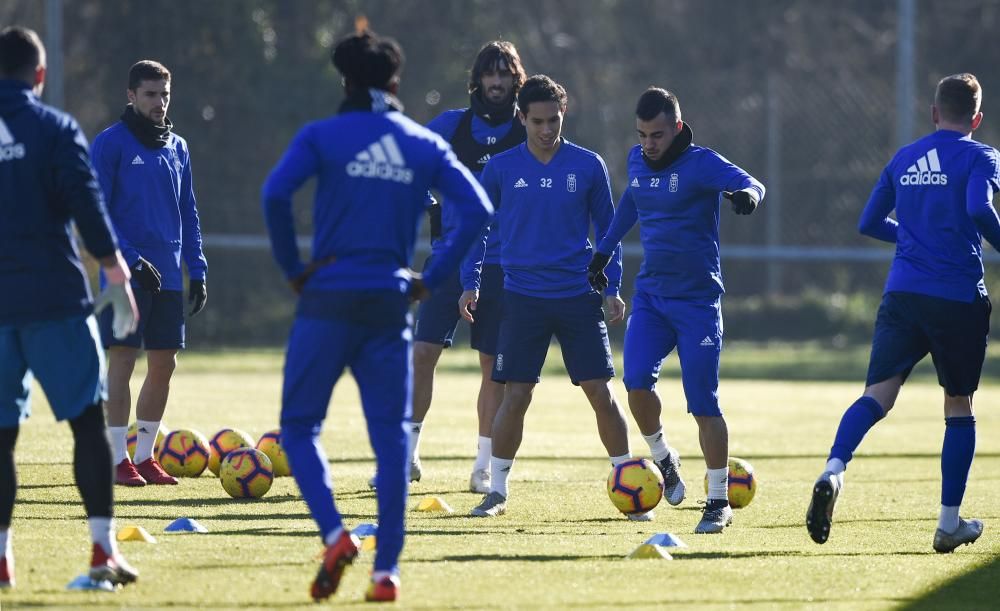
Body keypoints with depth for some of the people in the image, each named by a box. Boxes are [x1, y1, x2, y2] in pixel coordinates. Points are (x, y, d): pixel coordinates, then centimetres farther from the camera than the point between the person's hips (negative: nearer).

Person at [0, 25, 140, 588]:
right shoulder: (55, 129, -3)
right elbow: (87, 205, -9)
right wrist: (118, 277, -5)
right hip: (55, 298, -3)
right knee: (89, 419, 1)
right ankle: (104, 547, -7)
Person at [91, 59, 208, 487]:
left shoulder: (177, 147, 13)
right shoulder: (110, 143, -5)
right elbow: (97, 213, -9)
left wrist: (197, 270, 11)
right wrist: (132, 260, -17)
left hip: (168, 275, 6)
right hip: (124, 274, -6)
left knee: (164, 365, 5)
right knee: (123, 359, -7)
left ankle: (144, 455, 14)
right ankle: (119, 459, -3)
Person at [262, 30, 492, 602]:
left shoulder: (323, 136, -1)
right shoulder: (425, 145, 8)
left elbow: (276, 193, -16)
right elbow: (477, 209, -1)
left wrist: (293, 268, -5)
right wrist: (432, 278, 4)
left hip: (329, 300, -2)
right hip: (390, 305, 2)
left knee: (300, 426, 8)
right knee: (391, 437, 6)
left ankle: (335, 534, -14)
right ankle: (387, 570, -1)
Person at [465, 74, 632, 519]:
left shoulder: (588, 166, 2)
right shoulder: (501, 168, 1)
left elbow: (607, 230, 10)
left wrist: (612, 288, 3)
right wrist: (470, 283, 1)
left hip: (580, 298, 0)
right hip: (523, 297, 0)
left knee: (601, 393, -3)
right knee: (515, 396, -5)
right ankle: (497, 491, 7)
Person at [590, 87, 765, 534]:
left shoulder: (701, 163, -12)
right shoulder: (637, 161, 7)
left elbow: (751, 183, -27)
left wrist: (747, 194, -50)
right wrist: (604, 250, 34)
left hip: (697, 300, -5)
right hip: (650, 295, 5)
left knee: (704, 404, -5)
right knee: (636, 382, -14)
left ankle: (718, 502, 6)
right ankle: (662, 458, 14)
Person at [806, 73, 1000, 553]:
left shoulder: (903, 159, 15)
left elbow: (869, 224, 20)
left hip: (902, 295, 3)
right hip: (959, 298, -3)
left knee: (878, 393, -7)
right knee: (959, 406, 11)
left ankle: (833, 472, -36)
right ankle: (950, 523, 13)